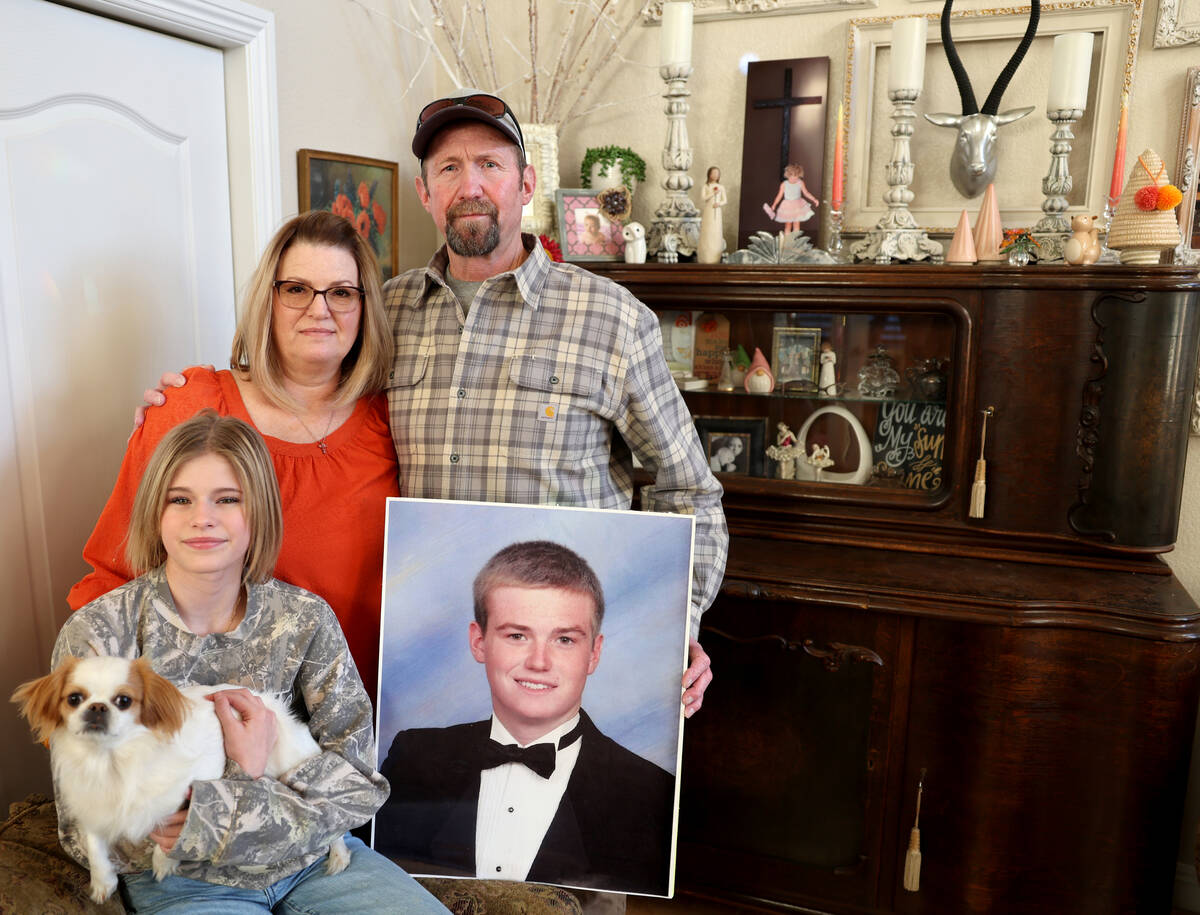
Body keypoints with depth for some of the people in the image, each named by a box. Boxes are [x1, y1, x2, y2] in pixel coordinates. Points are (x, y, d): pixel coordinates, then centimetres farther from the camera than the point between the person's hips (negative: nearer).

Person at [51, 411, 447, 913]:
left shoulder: (305, 619, -6)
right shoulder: (96, 633, -9)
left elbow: (359, 782, -7)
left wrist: (209, 811, -19)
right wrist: (250, 781, -20)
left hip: (315, 858, 2)